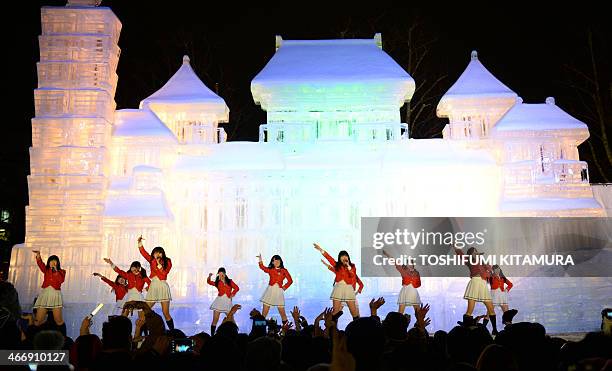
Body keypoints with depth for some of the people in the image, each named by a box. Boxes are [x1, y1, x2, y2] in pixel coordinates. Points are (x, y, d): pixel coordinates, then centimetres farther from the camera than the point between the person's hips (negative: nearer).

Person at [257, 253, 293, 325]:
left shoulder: (284, 271, 5)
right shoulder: (270, 269, 7)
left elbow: (290, 280, 10)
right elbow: (262, 267, -12)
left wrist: (284, 287, -1)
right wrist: (260, 260, -27)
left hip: (279, 291, -1)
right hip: (270, 290, 1)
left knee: (282, 311, 1)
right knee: (265, 311, -1)